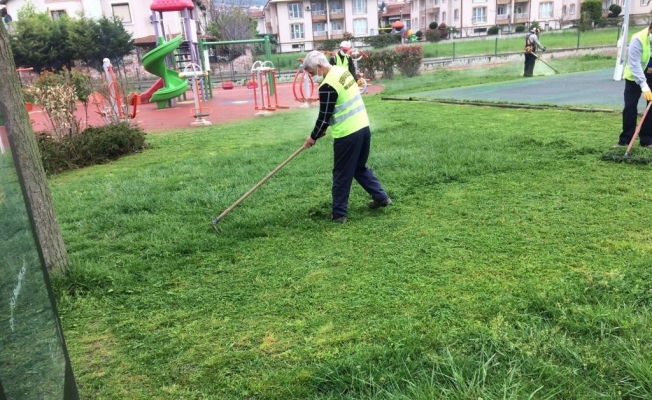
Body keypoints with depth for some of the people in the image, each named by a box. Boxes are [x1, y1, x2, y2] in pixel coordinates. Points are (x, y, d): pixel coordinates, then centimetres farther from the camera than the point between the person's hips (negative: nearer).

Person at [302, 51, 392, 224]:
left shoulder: (327, 86, -19)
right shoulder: (343, 71, 10)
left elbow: (324, 116, -13)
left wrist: (313, 136, 2)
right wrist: (326, 127, 22)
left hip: (347, 133, -9)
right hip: (363, 126, 9)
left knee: (342, 175, 3)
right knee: (360, 167, 24)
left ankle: (339, 213, 12)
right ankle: (381, 196, 28)